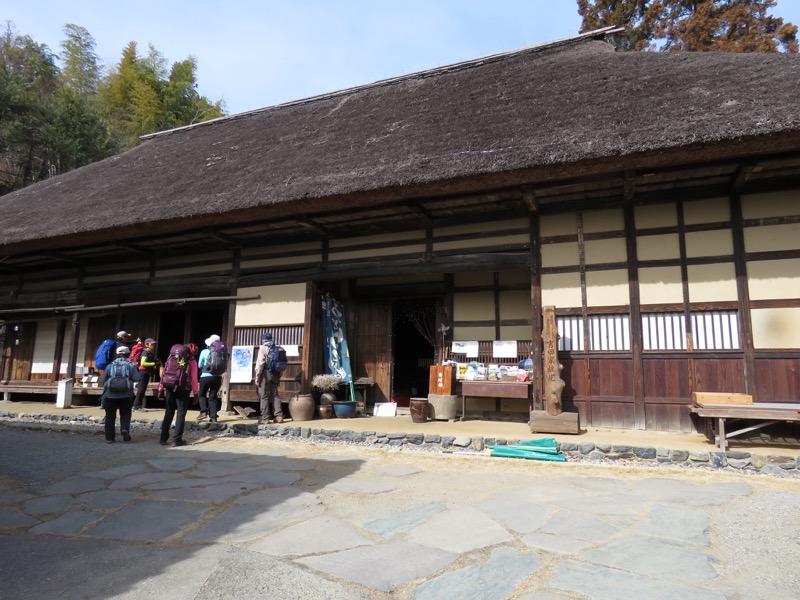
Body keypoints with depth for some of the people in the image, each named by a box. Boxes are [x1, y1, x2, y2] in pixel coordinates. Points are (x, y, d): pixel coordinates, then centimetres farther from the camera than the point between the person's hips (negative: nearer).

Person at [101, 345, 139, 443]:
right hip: (126, 395, -1)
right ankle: (125, 429, -10)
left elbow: (103, 380, 4)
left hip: (110, 395, 1)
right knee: (125, 414, 15)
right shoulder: (130, 366, 0)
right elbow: (136, 378, -9)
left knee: (110, 416, 9)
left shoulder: (110, 366, 5)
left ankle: (109, 438, 9)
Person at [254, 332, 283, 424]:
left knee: (264, 396, 1)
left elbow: (260, 363, -12)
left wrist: (257, 377, -8)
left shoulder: (263, 348, -4)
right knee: (275, 395, 12)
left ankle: (265, 418, 1)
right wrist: (278, 376, 15)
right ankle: (279, 416, 6)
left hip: (266, 373, -5)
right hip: (275, 374, 5)